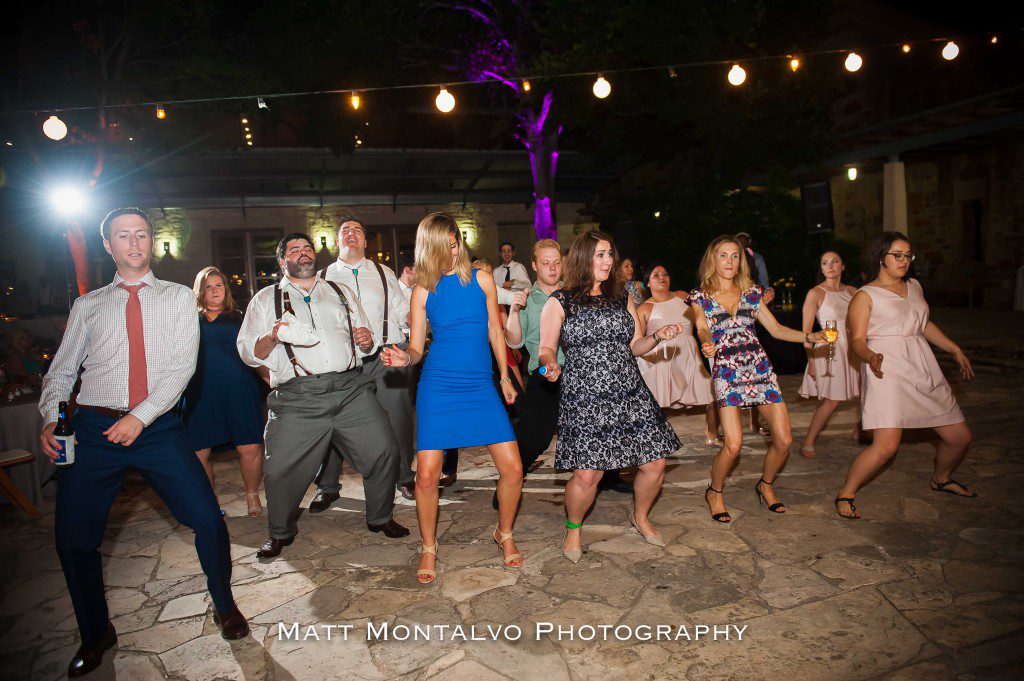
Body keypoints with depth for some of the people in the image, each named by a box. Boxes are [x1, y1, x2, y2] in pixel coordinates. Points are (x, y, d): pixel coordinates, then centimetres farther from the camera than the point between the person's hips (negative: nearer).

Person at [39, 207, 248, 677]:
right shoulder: (88, 306, 14)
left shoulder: (178, 298, 8)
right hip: (94, 429, 2)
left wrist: (141, 416, -15)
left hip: (158, 427, -2)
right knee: (73, 538, 2)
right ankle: (96, 635, 28)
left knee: (208, 520, -10)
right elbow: (61, 371, 13)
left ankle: (224, 606, 17)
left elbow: (182, 365, -4)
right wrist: (50, 420, -6)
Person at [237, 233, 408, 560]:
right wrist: (272, 337, -10)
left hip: (351, 389, 2)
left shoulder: (342, 293, 24)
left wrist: (366, 340, 1)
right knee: (280, 470, -6)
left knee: (384, 452, -7)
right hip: (298, 398, -1)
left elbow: (366, 346, 25)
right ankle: (281, 533, 22)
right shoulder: (266, 299, 17)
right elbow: (248, 353, 10)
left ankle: (380, 518, 19)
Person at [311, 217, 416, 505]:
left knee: (398, 420, 2)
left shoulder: (384, 273, 14)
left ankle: (404, 478, 23)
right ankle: (328, 486, 21)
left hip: (386, 356, 0)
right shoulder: (323, 277, 13)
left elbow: (403, 312, 11)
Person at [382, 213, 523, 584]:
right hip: (438, 387, -1)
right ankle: (429, 547, 21)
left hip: (481, 386, 1)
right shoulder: (423, 291, 2)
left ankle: (505, 534, 25)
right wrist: (404, 358, -20)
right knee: (427, 475, -5)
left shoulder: (481, 280, 4)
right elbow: (417, 349, 3)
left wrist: (504, 376, 16)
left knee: (512, 470, -3)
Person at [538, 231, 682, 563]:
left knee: (654, 465, 3)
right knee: (586, 474, -11)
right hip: (585, 400, -4)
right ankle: (573, 530, 20)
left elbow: (635, 346, 17)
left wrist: (658, 337, -2)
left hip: (630, 396, 5)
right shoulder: (559, 302, 1)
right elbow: (546, 349, 2)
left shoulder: (622, 298, 14)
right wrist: (551, 365, -20)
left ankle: (641, 517, 35)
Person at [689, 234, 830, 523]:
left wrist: (810, 336, 1)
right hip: (726, 372, -4)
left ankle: (766, 485, 29)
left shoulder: (750, 292, 13)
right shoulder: (701, 296, 5)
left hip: (760, 368, 4)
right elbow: (702, 329, -10)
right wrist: (707, 344, -33)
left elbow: (776, 329, 14)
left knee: (784, 440, 0)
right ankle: (715, 492, 12)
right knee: (733, 445, -16)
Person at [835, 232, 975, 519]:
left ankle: (940, 479, 42)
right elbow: (857, 339, -9)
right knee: (886, 445, -21)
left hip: (925, 369, 7)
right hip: (887, 372, -7)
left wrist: (955, 349, 29)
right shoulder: (865, 296, -3)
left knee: (960, 436, 11)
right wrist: (870, 357, -30)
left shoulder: (914, 287, 18)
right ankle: (845, 494, -4)